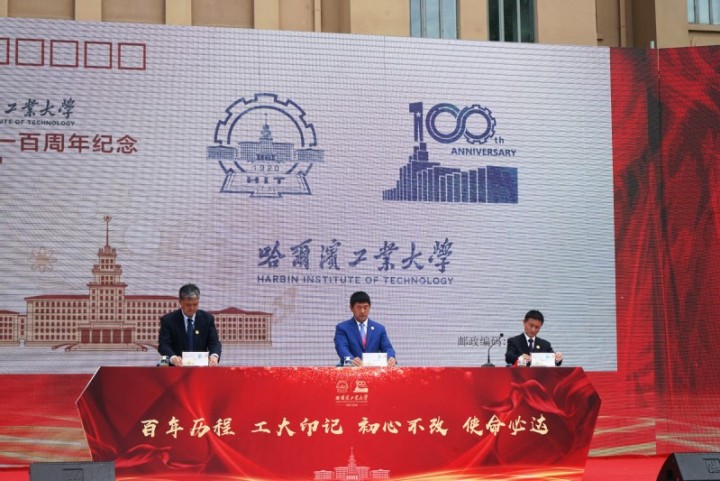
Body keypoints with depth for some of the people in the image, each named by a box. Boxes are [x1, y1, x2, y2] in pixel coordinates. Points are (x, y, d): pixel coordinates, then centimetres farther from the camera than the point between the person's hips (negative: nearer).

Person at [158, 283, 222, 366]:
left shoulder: (207, 319, 12)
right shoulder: (168, 320, 6)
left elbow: (214, 342, 5)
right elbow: (163, 344, -4)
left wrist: (214, 356, -19)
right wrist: (173, 358, -27)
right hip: (178, 369, -1)